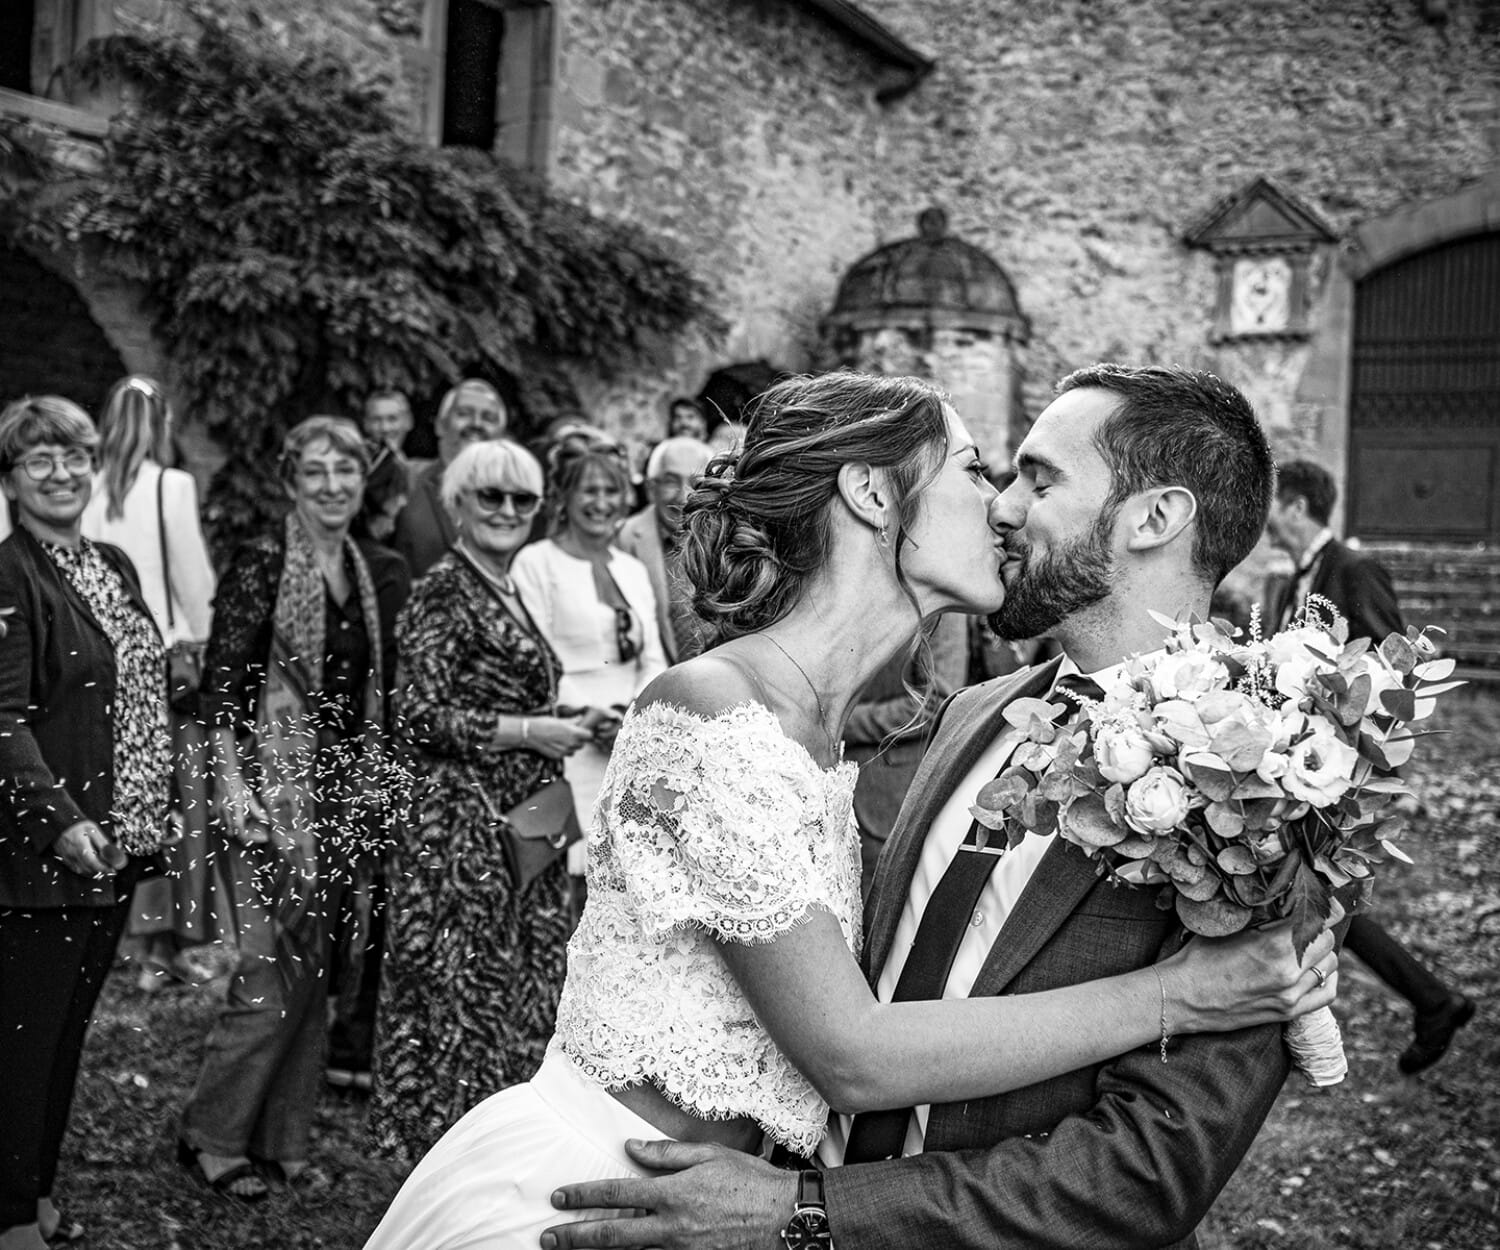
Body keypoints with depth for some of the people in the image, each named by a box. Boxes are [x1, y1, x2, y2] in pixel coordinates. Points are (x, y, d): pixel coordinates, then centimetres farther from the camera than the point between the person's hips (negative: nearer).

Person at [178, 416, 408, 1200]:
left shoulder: (382, 574, 8)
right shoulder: (260, 564, -8)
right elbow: (221, 683, -10)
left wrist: (383, 780, 9)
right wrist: (231, 783, -17)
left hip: (349, 791, 6)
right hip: (274, 789, -6)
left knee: (315, 973, 11)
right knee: (273, 974, -7)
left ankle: (284, 1142, 23)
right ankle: (210, 1136, 11)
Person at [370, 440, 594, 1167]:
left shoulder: (511, 595, 17)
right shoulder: (444, 591, -9)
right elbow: (422, 717, -16)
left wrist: (564, 728, 11)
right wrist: (529, 732, -14)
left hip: (522, 824, 9)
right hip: (464, 823, -9)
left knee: (524, 991, 11)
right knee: (467, 994, -4)